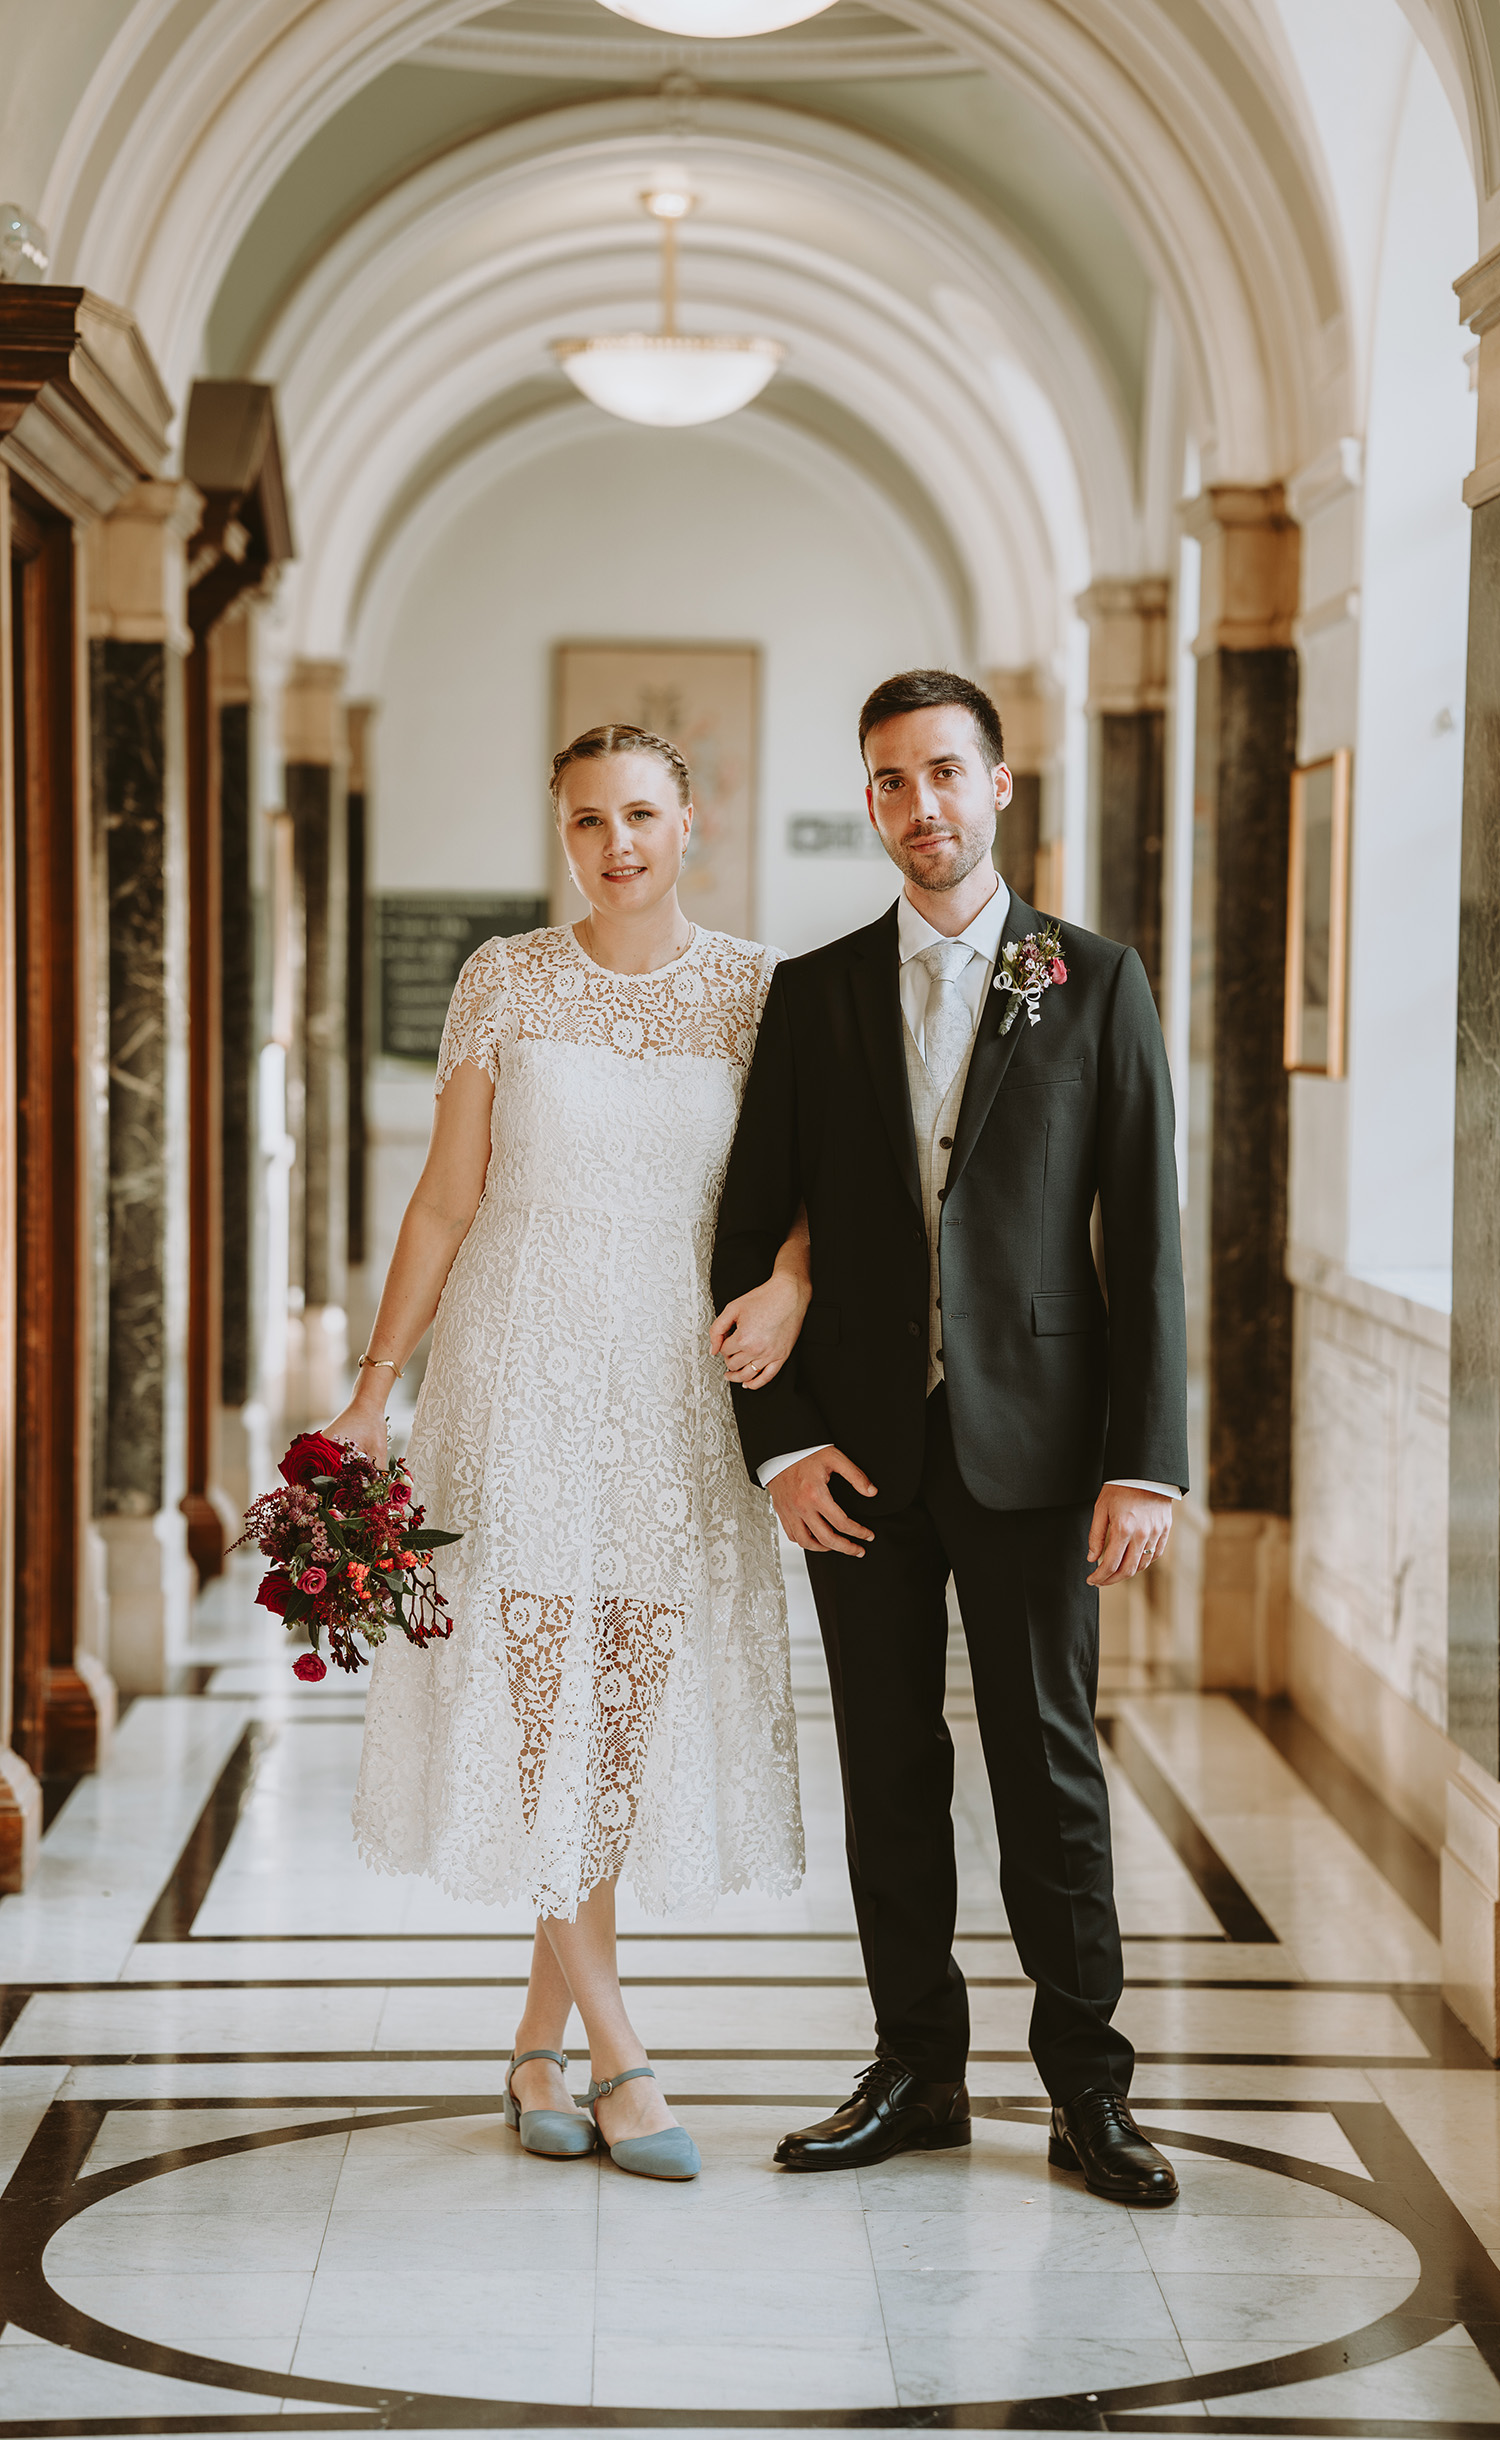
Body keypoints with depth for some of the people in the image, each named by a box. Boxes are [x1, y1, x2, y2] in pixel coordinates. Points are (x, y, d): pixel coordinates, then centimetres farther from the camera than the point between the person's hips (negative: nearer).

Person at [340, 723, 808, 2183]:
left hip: (676, 1384, 1)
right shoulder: (505, 984, 2)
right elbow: (446, 1199, 4)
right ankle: (615, 2049, 1)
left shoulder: (752, 989, 3)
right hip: (522, 1369, -1)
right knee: (536, 1688, -7)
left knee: (631, 1697, 3)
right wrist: (373, 1385, 1)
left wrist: (792, 1281, -14)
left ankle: (543, 2036, 17)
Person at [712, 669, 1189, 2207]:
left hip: (1030, 1441, -2)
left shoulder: (1097, 984, 3)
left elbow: (1145, 1239, -1)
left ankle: (1086, 2087, 13)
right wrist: (780, 1441, -4)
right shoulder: (812, 994, 8)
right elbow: (749, 1233, 7)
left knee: (1049, 1759, 3)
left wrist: (1145, 1460, -8)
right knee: (888, 1765, 8)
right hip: (859, 1447, 2)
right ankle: (918, 2071, 19)